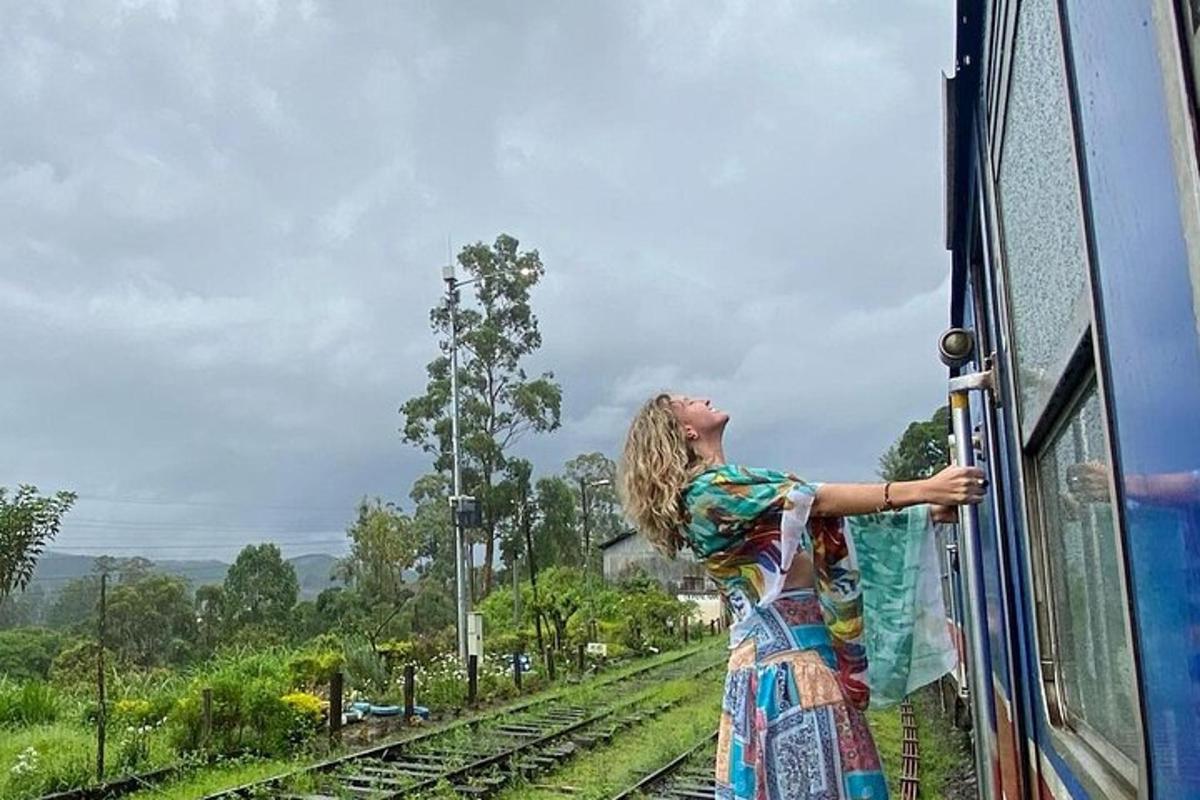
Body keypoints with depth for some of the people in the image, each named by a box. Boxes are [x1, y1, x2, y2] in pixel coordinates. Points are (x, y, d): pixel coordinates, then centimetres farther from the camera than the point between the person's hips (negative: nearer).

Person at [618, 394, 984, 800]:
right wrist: (923, 490, -19)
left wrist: (925, 509, 9)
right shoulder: (707, 490, -12)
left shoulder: (736, 486, 19)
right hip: (784, 653, -9)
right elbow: (817, 501, -17)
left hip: (807, 646, 9)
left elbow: (816, 514, 14)